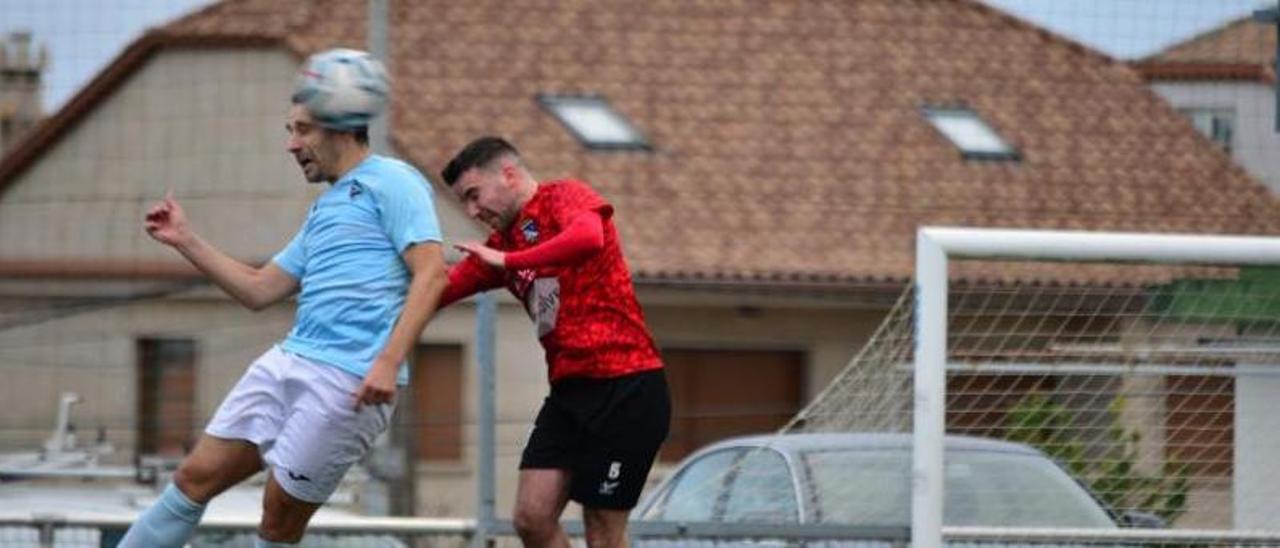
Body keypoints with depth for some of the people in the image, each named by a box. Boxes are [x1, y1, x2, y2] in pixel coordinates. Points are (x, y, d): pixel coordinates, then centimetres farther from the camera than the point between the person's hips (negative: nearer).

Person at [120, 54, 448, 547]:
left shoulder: (391, 183, -3)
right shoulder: (323, 211, 25)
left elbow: (431, 272, -14)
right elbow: (258, 290, 28)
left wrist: (389, 361, -23)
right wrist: (184, 241, 21)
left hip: (349, 381, -8)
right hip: (289, 360, 8)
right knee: (196, 477, 3)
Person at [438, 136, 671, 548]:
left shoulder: (564, 197, -4)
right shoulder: (502, 242, 18)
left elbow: (588, 237, -28)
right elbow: (439, 291, 10)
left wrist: (507, 262, -23)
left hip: (625, 387, -8)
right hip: (570, 390, 8)